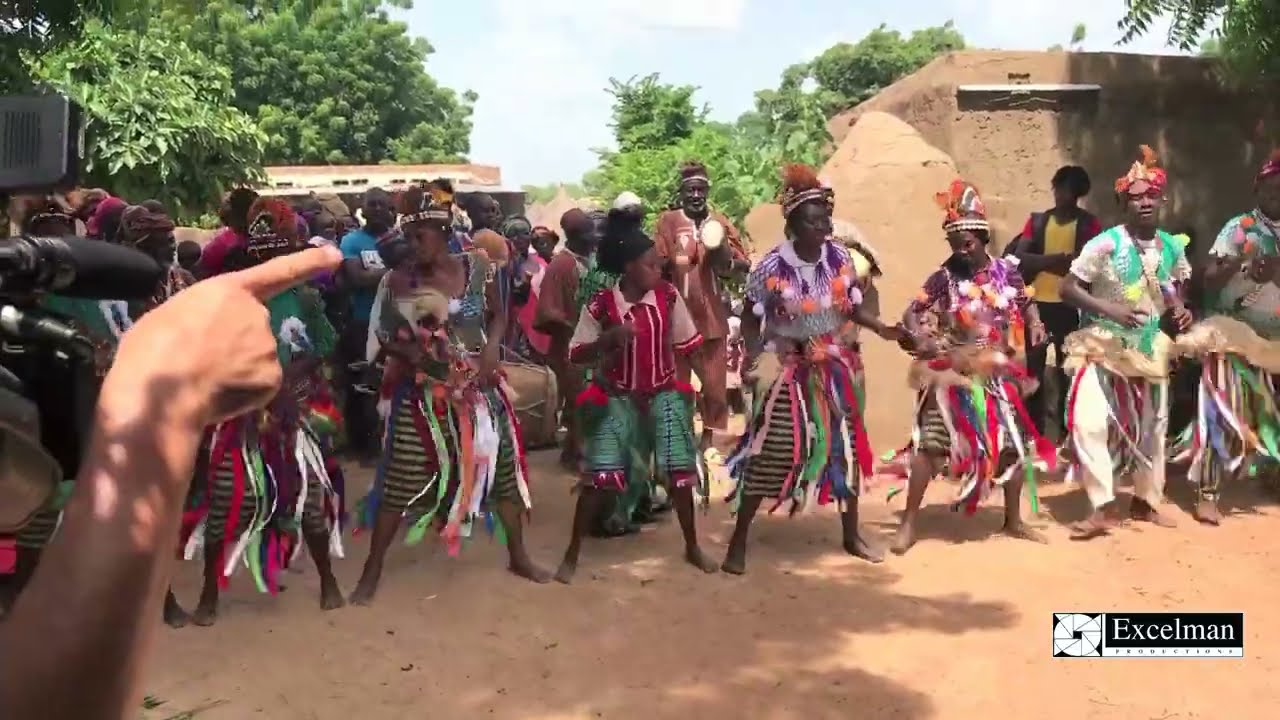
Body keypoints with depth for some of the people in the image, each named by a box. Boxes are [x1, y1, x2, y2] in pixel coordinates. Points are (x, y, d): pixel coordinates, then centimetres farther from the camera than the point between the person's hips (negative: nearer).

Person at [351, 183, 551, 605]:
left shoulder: (477, 266, -5)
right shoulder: (401, 280, -8)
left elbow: (498, 315, 7)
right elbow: (383, 338, -2)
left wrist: (491, 350, -11)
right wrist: (408, 351, -21)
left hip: (477, 388, 2)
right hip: (422, 394, -2)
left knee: (500, 467, 11)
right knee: (401, 481, 0)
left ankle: (518, 557, 30)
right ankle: (372, 571, 15)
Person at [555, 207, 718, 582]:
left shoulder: (668, 296, -7)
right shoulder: (600, 306, -13)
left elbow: (687, 345, 4)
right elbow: (575, 355, -9)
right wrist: (609, 338, -23)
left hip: (665, 395, 2)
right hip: (617, 399, -2)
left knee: (681, 472, 4)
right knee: (599, 475, -6)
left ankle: (692, 547, 25)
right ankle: (572, 554, 9)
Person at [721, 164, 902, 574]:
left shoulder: (840, 258, -4)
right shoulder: (773, 267, -15)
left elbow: (850, 309, 6)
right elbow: (752, 319, -8)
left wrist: (883, 329, -8)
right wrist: (753, 357, -22)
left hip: (834, 368, 5)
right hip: (788, 371, -4)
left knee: (845, 446, 11)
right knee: (771, 453, -5)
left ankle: (852, 535, 30)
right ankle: (739, 543, 8)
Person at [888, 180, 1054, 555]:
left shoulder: (1006, 270, -1)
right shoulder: (944, 277, -10)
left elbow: (1026, 303, 13)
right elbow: (911, 314, -10)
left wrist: (1034, 323, -7)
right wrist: (922, 339, -29)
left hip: (997, 372, 4)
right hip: (952, 373, -4)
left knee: (1014, 442, 11)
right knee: (930, 442, -10)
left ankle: (1014, 520, 31)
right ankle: (909, 523, 0)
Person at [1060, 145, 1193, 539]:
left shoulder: (1173, 247, 0)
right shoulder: (1106, 243, -16)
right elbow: (1068, 287, -16)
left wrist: (1180, 311, -5)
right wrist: (1110, 309, -27)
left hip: (1150, 349, 5)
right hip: (1103, 347, -5)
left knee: (1152, 425, 15)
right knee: (1088, 422, -20)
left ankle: (1146, 501, 34)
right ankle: (1103, 509, -9)